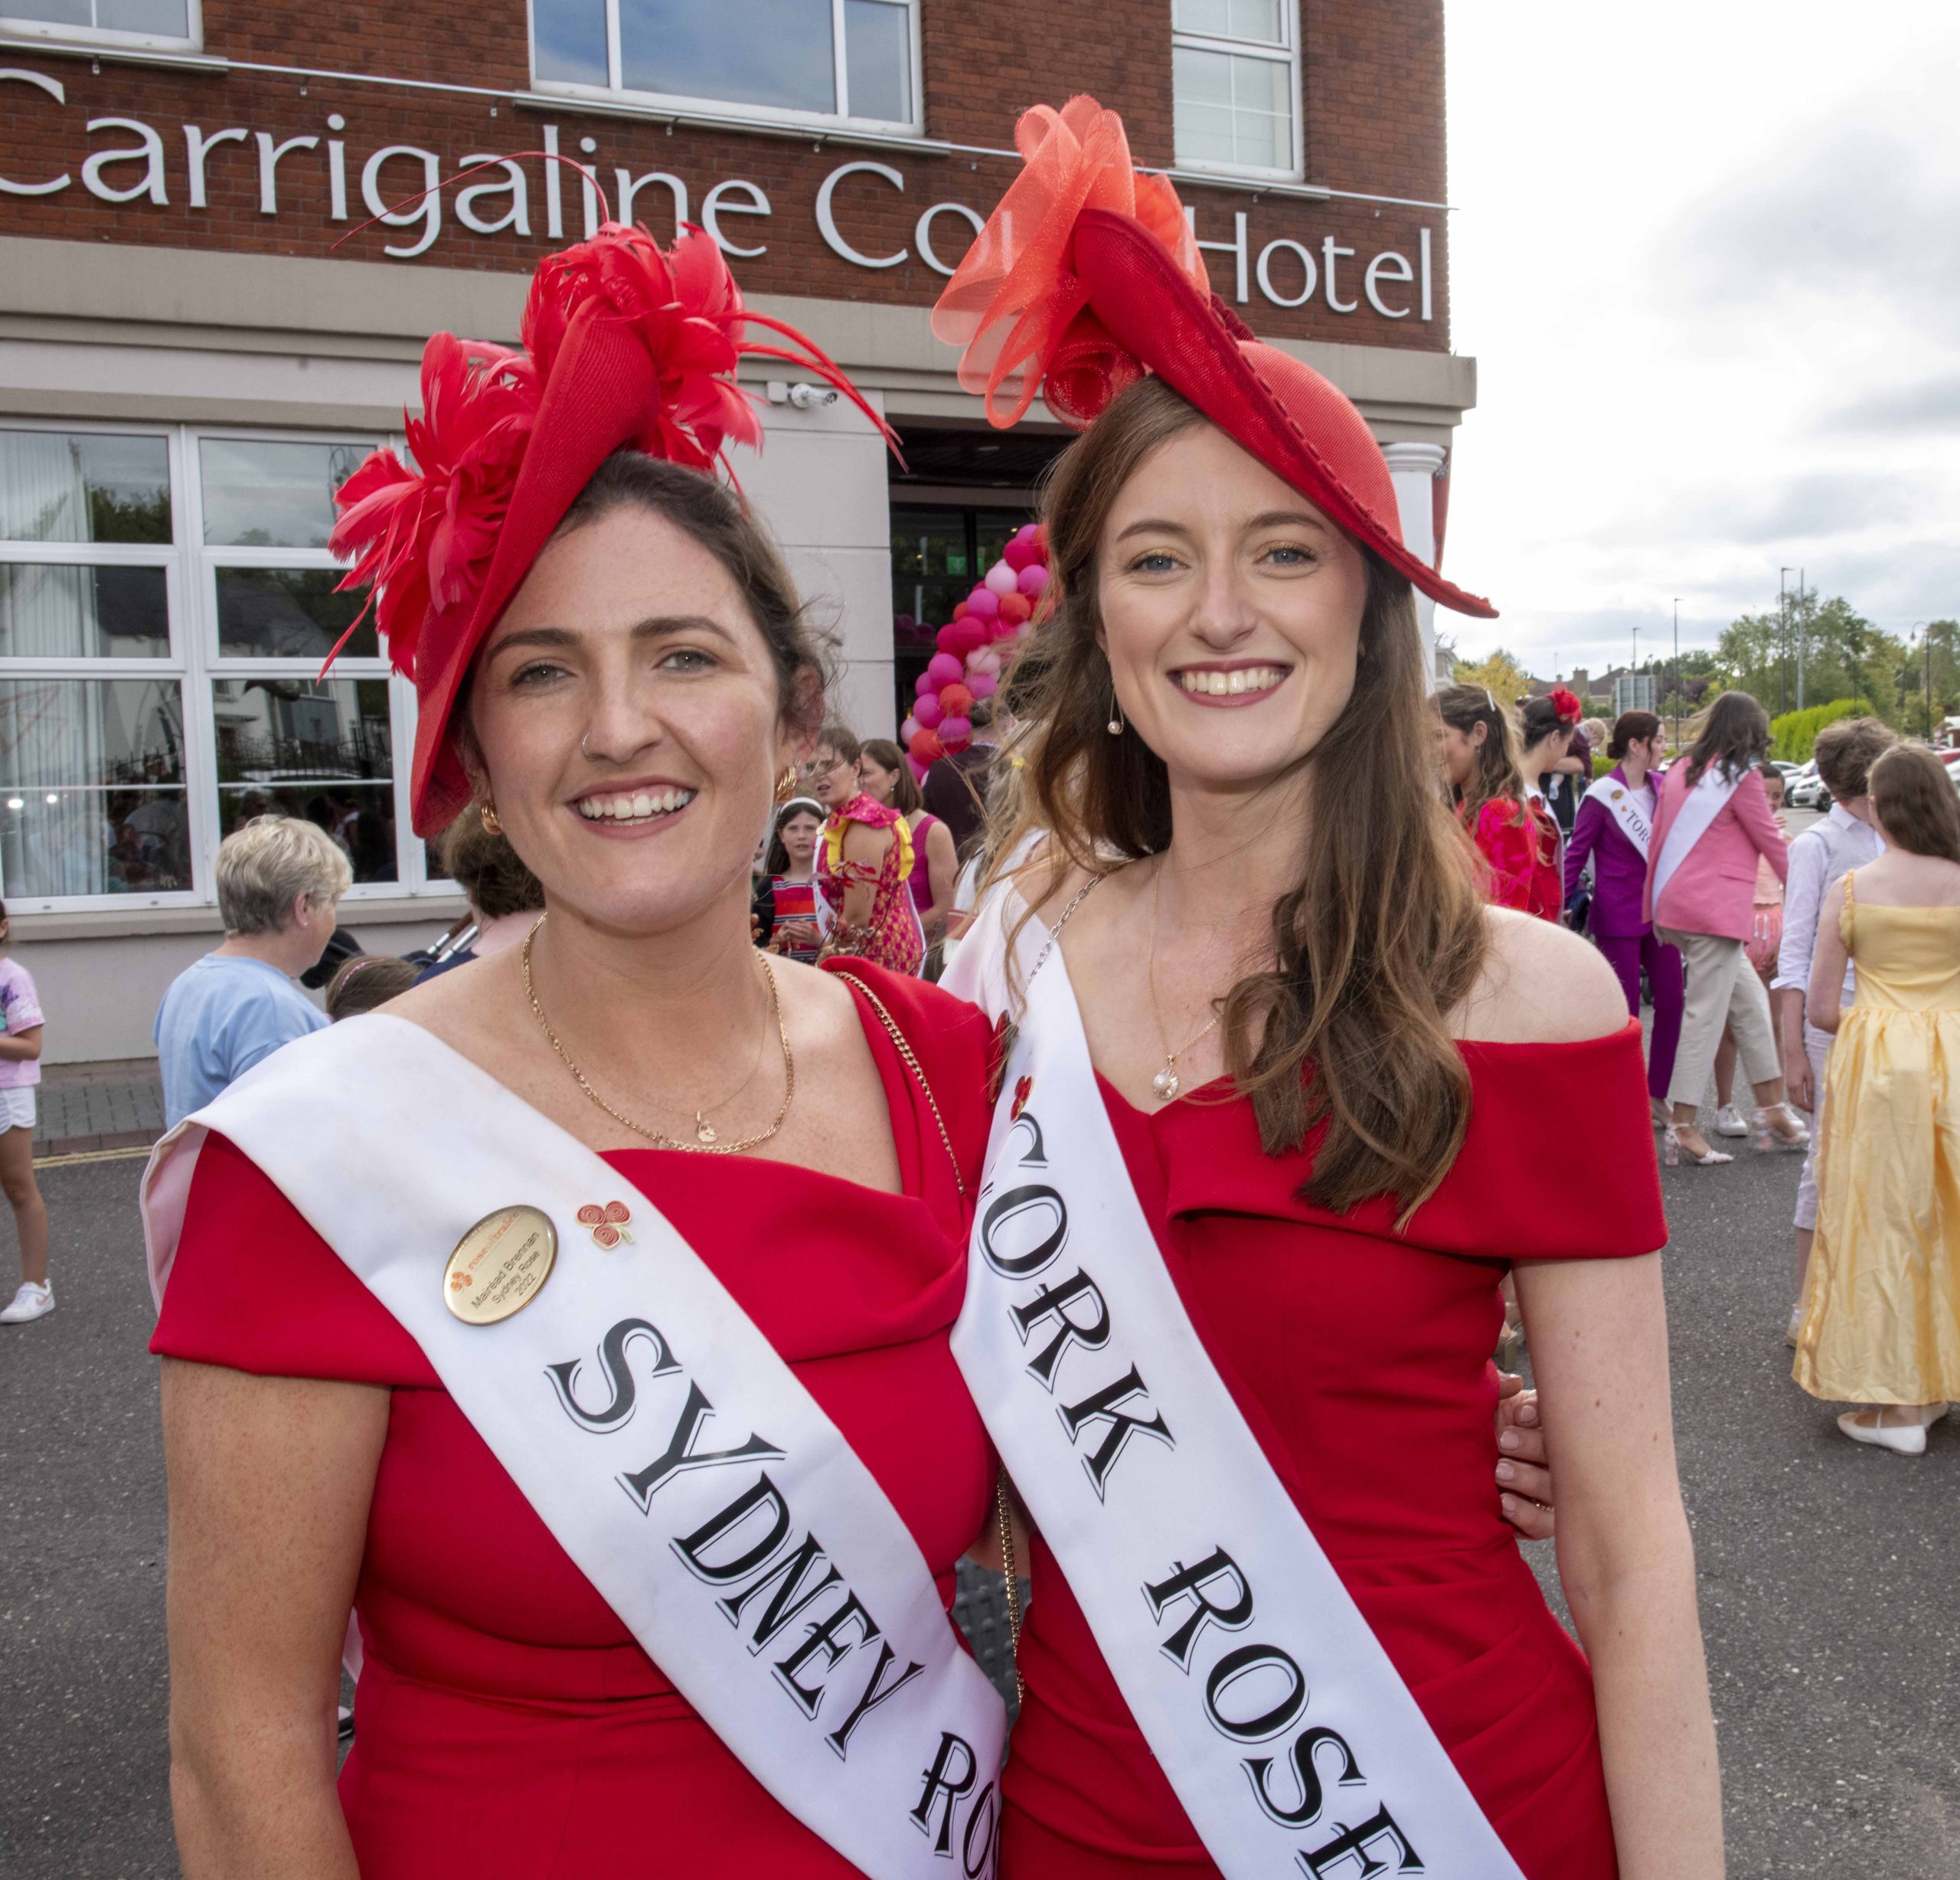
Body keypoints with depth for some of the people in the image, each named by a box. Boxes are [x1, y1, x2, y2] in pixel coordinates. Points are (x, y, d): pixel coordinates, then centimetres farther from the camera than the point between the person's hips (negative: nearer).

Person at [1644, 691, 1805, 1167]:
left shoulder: (1682, 769, 13)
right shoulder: (1740, 776, -7)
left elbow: (1657, 839, 15)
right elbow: (1772, 842, 0)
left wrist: (1655, 908, 21)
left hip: (1675, 904, 8)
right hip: (1715, 909, -8)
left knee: (1749, 1001, 17)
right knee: (1705, 1015, -4)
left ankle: (1772, 1112, 22)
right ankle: (1683, 1128, -3)